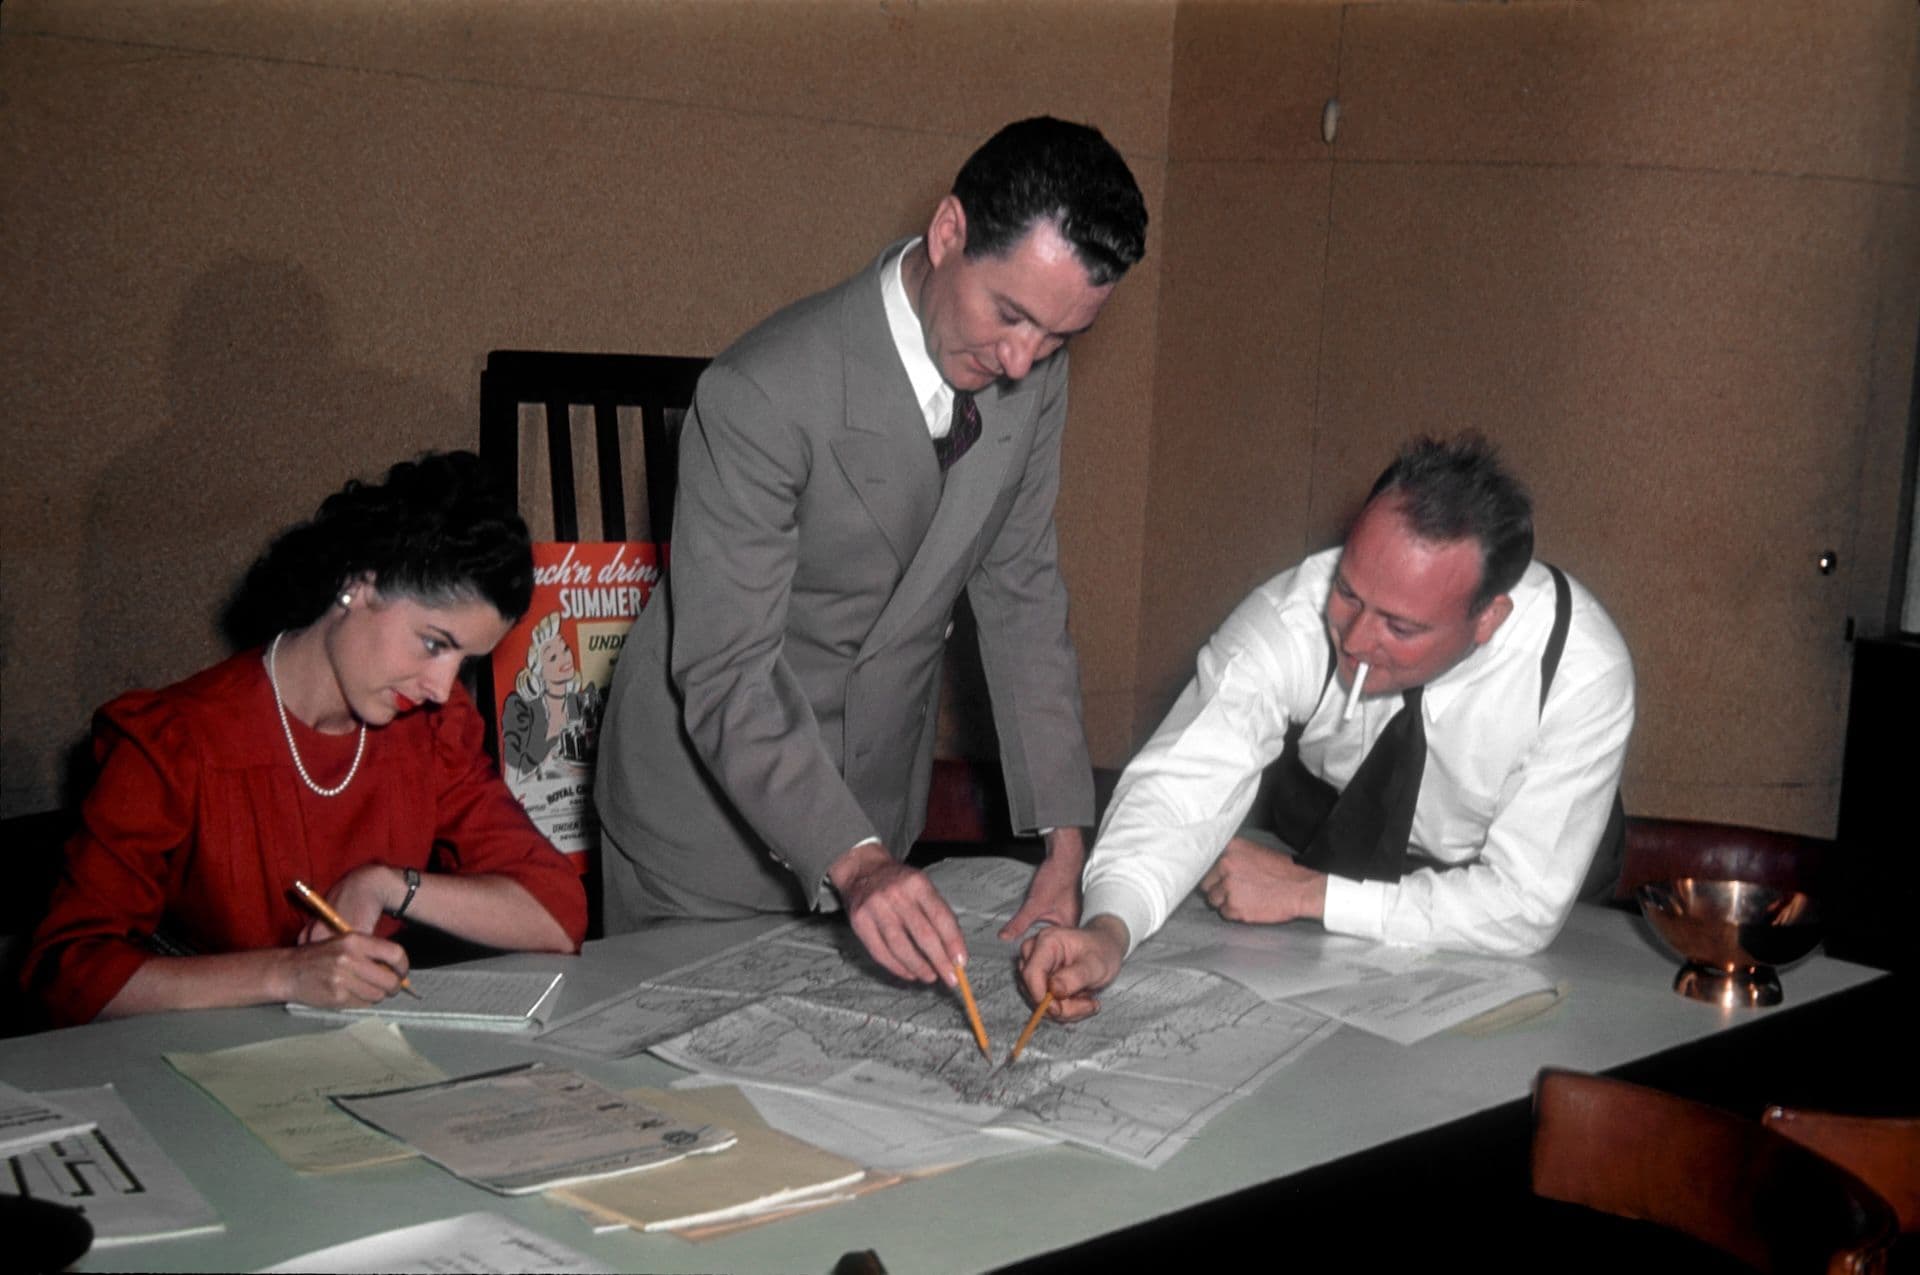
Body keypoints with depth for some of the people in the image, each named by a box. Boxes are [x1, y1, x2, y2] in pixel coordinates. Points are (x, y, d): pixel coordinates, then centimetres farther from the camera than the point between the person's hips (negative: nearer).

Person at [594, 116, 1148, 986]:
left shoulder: (1033, 373, -8)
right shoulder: (763, 395, -29)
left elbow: (1019, 589, -1)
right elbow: (725, 677, -28)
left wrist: (1065, 838, -6)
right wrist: (851, 861, -41)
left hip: (876, 799, 6)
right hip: (713, 799, -5)